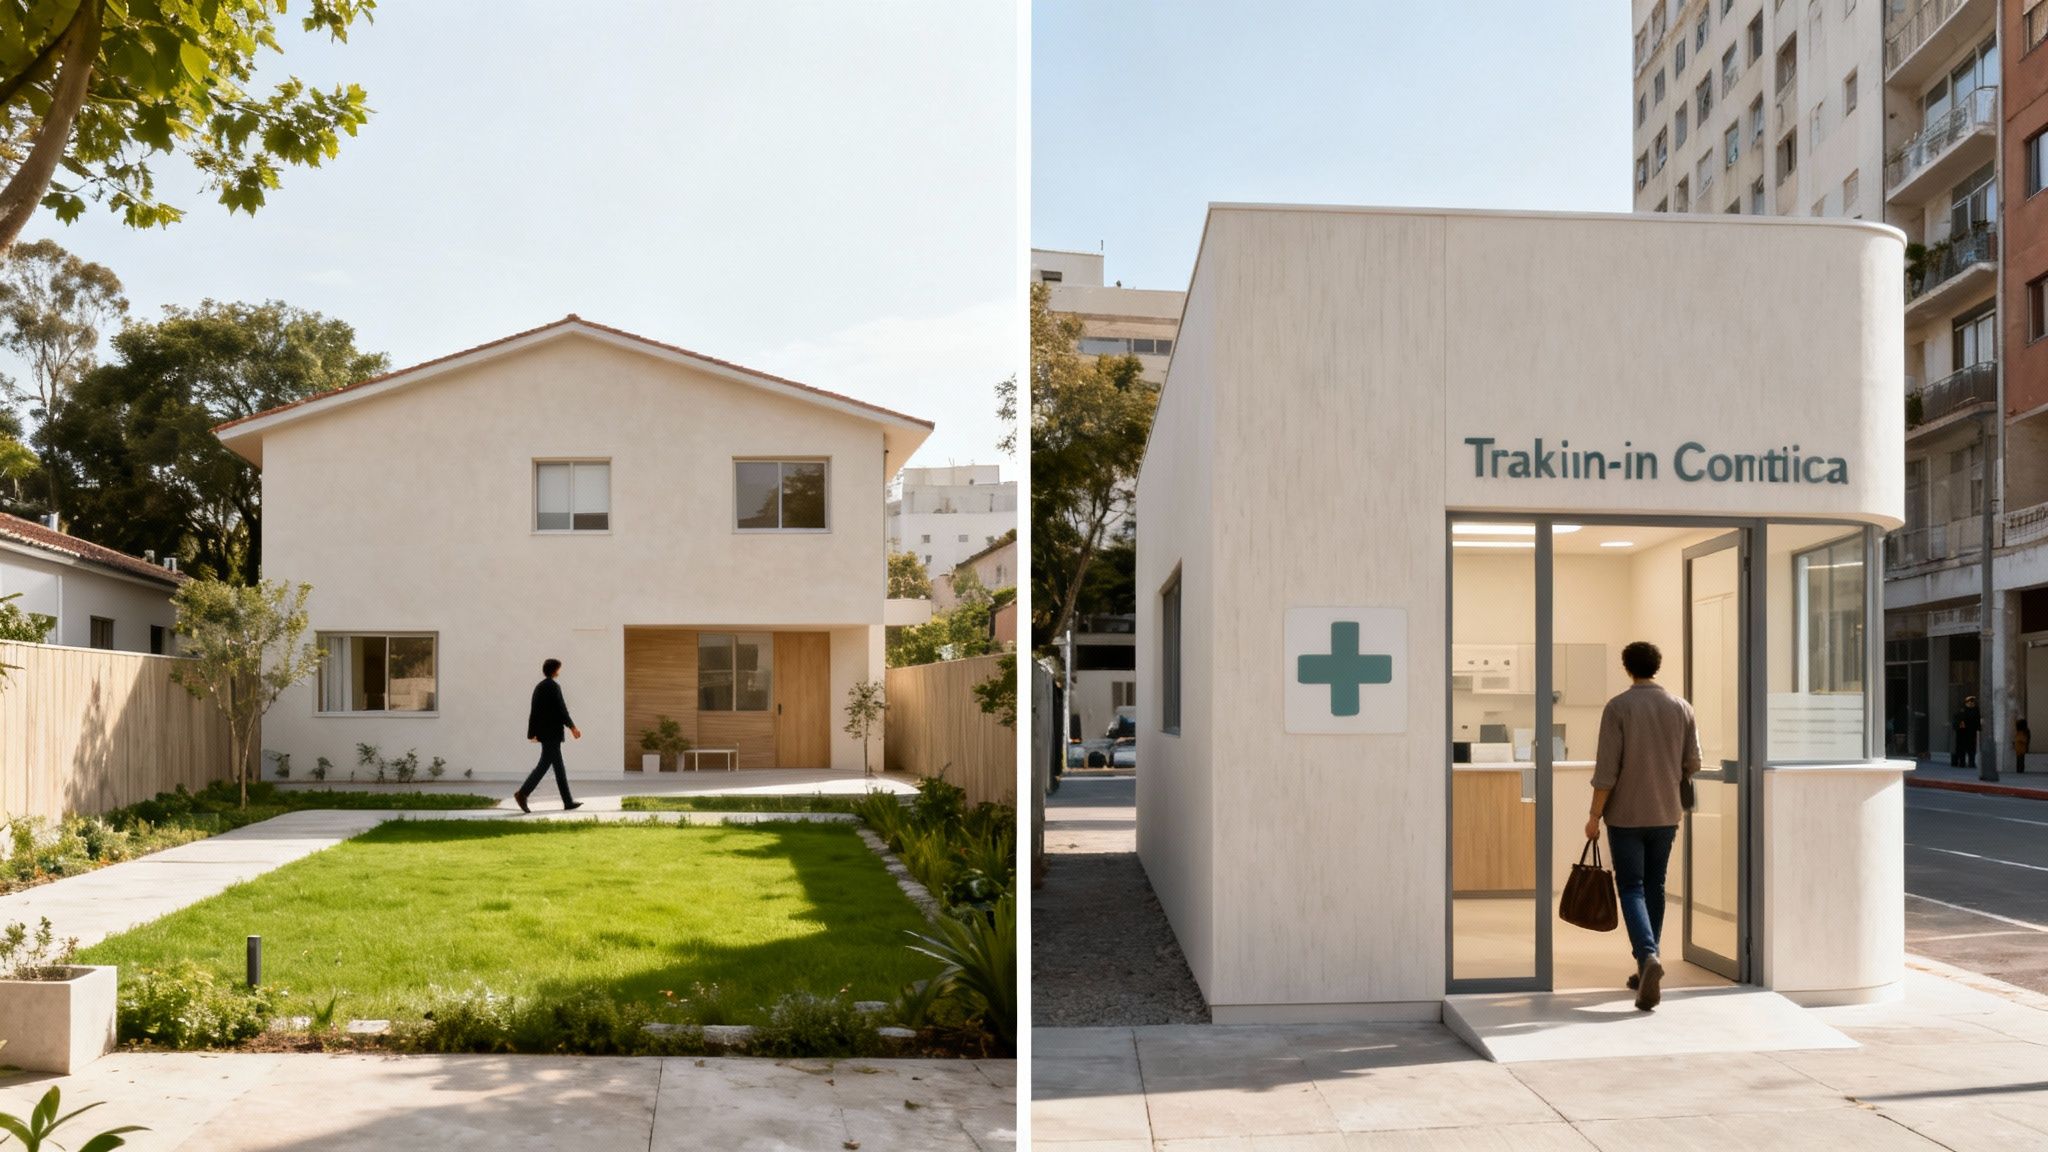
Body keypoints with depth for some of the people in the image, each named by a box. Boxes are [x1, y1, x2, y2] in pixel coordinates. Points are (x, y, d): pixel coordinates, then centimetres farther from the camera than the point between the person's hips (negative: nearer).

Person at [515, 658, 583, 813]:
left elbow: (533, 711, 15)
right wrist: (572, 727, -11)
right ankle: (522, 793, -14)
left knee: (558, 766, 8)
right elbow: (561, 709, -16)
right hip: (552, 733, -9)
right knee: (544, 764, -8)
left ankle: (567, 802, 8)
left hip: (543, 732, 9)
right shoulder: (554, 687, -12)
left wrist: (532, 733, 18)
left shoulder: (539, 687, 13)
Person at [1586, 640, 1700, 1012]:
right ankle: (1646, 971, 21)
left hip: (1626, 815, -4)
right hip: (1666, 814, 4)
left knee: (1632, 888, -1)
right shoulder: (1681, 707, 2)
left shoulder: (1618, 707, -10)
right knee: (1654, 888, 14)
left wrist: (1594, 816, -6)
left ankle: (1648, 956, -23)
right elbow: (1692, 764, 5)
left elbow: (1606, 768, -13)